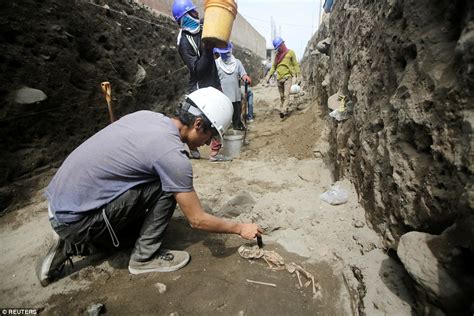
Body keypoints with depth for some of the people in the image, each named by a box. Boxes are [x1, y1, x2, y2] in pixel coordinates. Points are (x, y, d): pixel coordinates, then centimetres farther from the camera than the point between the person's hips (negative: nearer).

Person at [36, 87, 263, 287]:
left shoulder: (146, 116, 1)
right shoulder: (172, 154, -23)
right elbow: (197, 220, -15)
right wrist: (240, 228, 0)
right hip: (75, 217, -8)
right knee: (166, 188, -13)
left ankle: (70, 246, 20)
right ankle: (144, 257, 2)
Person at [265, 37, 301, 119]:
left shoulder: (290, 52, 2)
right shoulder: (277, 55, 15)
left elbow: (296, 65, 2)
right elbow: (273, 66, 15)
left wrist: (298, 76, -6)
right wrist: (269, 75, 2)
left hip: (288, 77, -5)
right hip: (279, 78, 5)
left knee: (286, 95, -17)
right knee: (281, 96, 7)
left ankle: (284, 111, -25)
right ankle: (286, 110, 15)